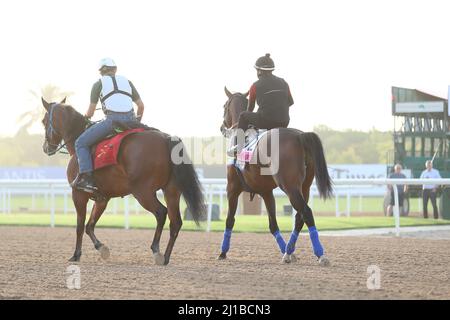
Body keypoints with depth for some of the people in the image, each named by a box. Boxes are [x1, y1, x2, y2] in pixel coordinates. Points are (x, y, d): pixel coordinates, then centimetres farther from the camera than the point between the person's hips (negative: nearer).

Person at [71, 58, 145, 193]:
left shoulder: (99, 84, 13)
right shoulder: (127, 81, 24)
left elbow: (90, 112, 13)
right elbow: (141, 105, 24)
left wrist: (84, 119, 35)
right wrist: (138, 122, 41)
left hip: (113, 120, -5)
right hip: (131, 120, 5)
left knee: (81, 143, 3)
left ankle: (86, 178, -17)